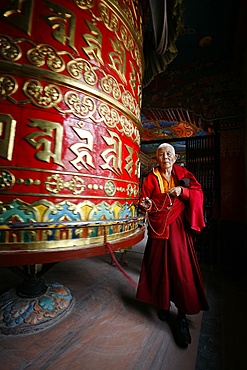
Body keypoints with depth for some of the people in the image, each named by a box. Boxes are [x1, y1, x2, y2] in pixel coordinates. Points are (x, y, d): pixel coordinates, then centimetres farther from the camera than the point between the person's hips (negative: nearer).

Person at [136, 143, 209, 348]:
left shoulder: (183, 173, 6)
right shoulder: (151, 178, 2)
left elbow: (199, 192, 1)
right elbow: (145, 199, -3)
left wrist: (182, 190, -17)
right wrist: (146, 205, -26)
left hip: (179, 226, 1)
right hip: (159, 227, 0)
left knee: (182, 268, -1)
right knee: (160, 266, 9)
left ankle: (182, 317, 16)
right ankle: (163, 303, 34)